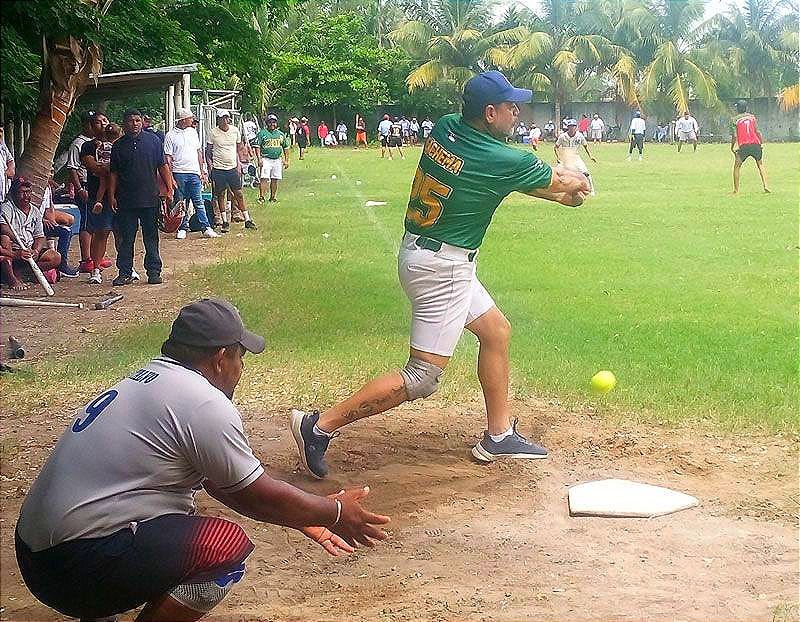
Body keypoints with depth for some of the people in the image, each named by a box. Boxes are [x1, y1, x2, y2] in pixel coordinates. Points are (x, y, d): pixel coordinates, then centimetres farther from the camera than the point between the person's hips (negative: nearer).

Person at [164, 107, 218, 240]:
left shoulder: (193, 132, 13)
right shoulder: (170, 136, -2)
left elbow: (199, 153, 17)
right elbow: (168, 158, -3)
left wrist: (202, 172, 12)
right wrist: (171, 177, -9)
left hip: (194, 173, 3)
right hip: (179, 173, -3)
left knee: (199, 202, 2)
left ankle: (206, 228, 1)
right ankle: (182, 228, 11)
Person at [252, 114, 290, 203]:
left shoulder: (281, 134, 13)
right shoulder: (262, 133, 0)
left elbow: (286, 148, 18)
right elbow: (257, 146, -5)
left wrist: (286, 160, 13)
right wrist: (259, 158, -15)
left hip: (277, 160, 4)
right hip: (266, 159, -4)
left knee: (275, 180, 7)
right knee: (264, 178, -14)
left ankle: (272, 197, 16)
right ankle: (261, 197, -15)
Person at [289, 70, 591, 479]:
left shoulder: (445, 128, 1)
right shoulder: (502, 160, -19)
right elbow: (562, 182, -1)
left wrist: (560, 193, 13)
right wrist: (574, 182, 23)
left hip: (421, 251, 10)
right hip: (442, 265, -10)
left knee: (496, 330, 21)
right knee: (423, 377, -7)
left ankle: (498, 436, 29)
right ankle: (320, 426, -8)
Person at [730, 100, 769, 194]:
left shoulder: (735, 119, 5)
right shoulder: (752, 117, 12)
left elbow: (734, 136, 0)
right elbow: (757, 132, 6)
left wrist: (732, 148, 10)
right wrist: (762, 143, 13)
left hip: (744, 146, -3)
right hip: (756, 144, 3)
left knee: (737, 166, 11)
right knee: (760, 165, 17)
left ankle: (736, 190, 5)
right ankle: (765, 186, 2)